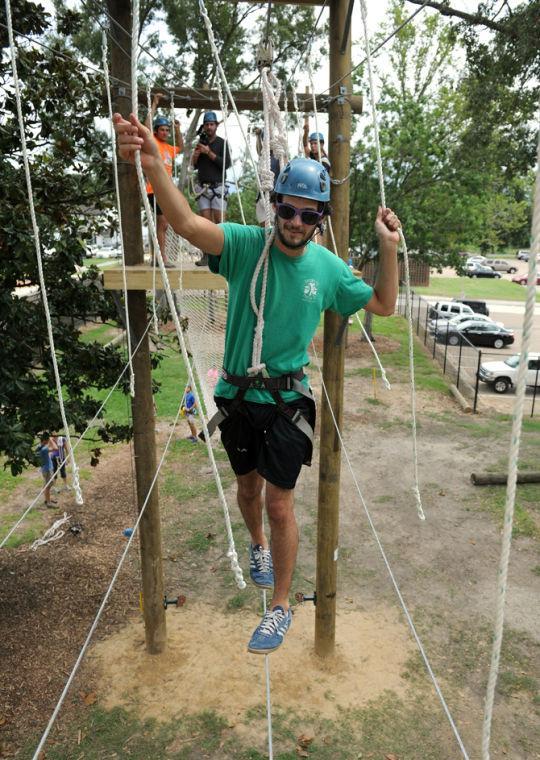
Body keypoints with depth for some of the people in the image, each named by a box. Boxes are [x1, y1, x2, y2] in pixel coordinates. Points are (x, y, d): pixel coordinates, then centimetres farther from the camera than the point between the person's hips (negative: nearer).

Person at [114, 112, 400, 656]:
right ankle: (258, 545, 56)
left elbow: (382, 305, 8)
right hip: (237, 396, 1)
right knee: (248, 486, 22)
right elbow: (188, 225, -31)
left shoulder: (328, 268, -4)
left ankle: (281, 606, 24)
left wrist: (389, 248, -6)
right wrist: (153, 166, -48)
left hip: (287, 401, 0)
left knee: (280, 505, 2)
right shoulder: (247, 245, -12)